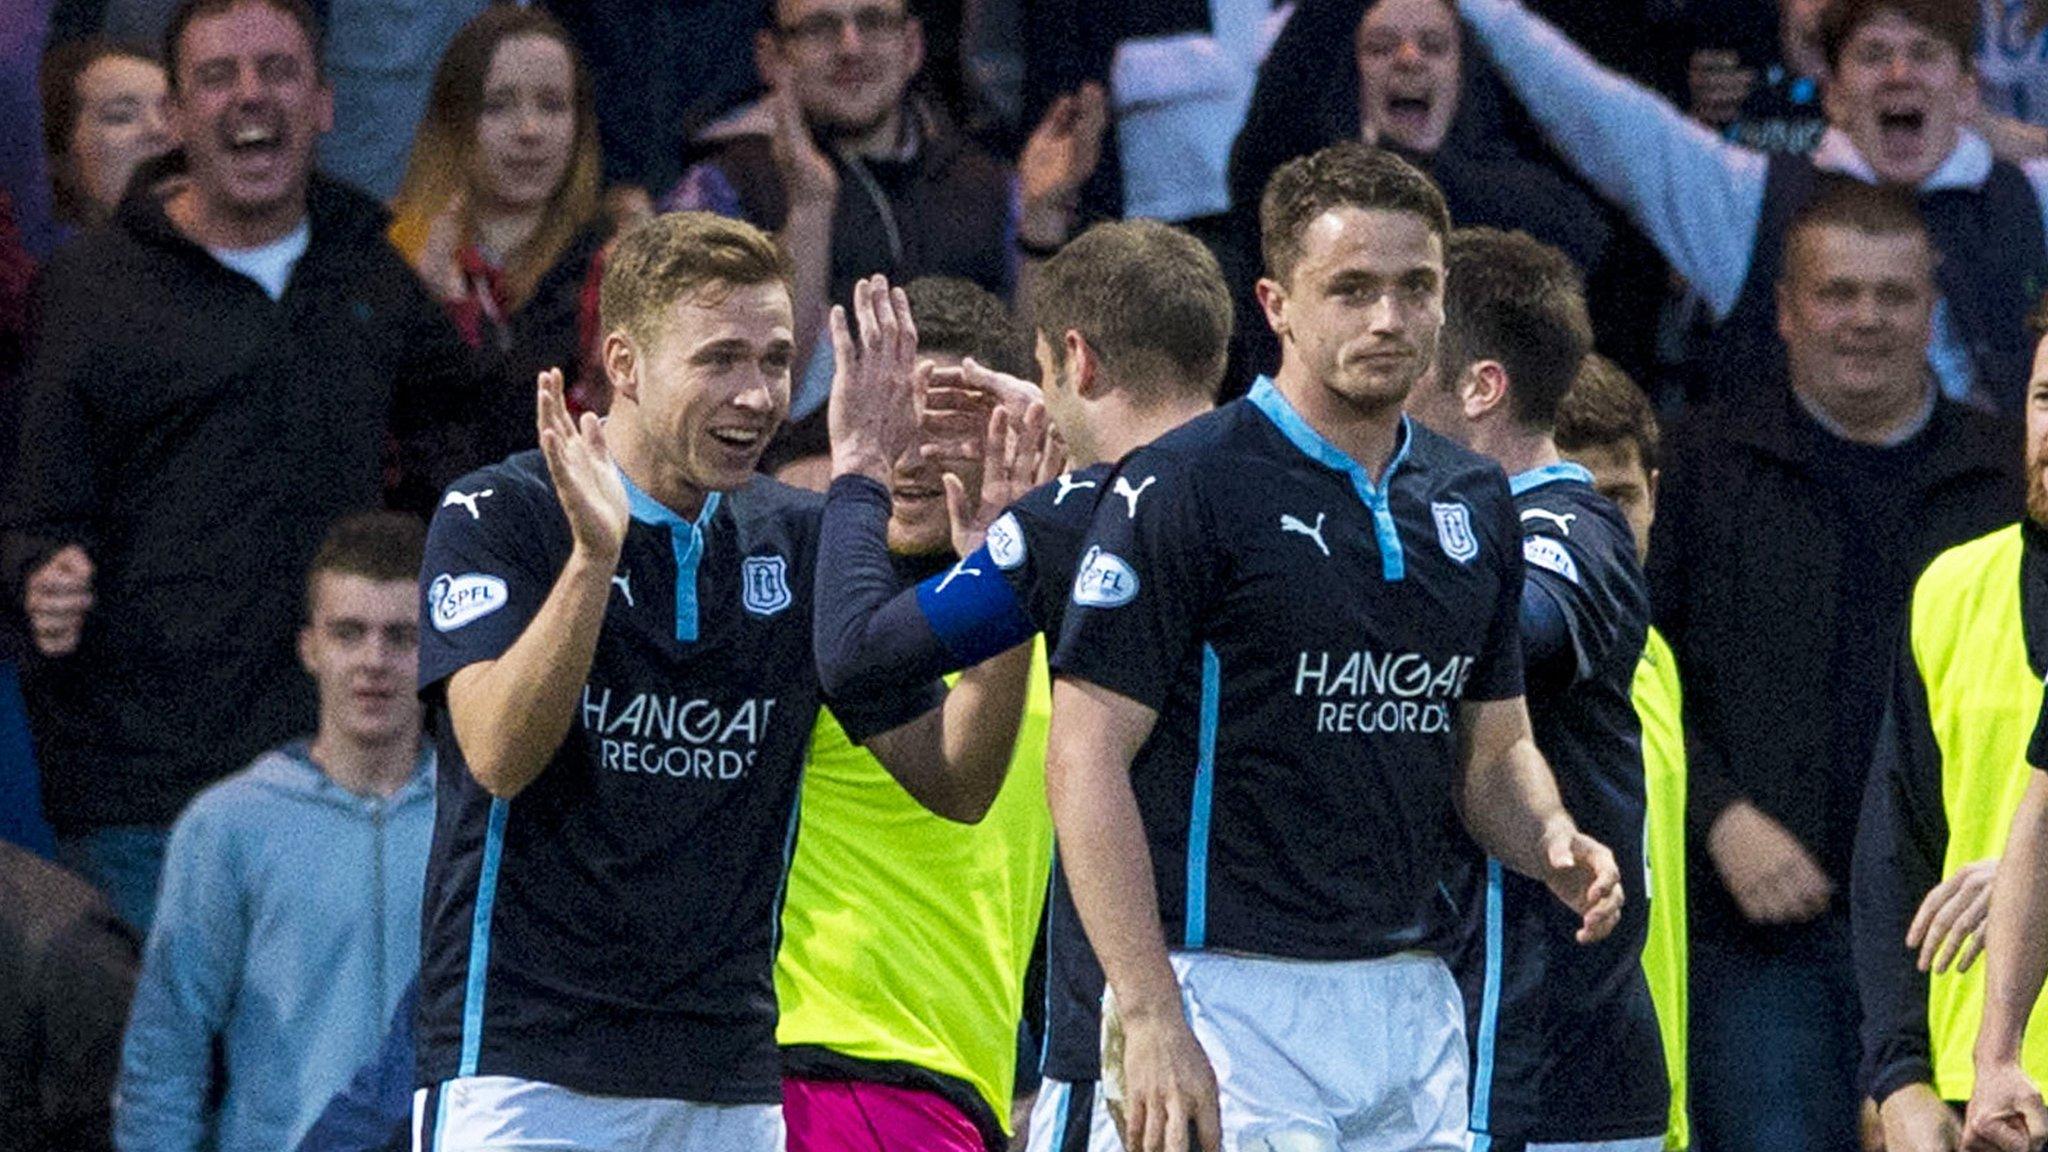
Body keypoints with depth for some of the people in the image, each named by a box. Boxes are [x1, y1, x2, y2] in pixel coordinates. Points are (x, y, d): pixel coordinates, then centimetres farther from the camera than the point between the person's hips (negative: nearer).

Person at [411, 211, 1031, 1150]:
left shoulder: (803, 543, 10)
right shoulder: (499, 516, -3)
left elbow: (954, 783, 7)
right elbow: (497, 755, -18)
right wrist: (593, 555, -30)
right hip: (525, 1067, -5)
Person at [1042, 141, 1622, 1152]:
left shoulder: (1473, 500, 13)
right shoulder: (1181, 488, -8)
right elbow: (1086, 759, -12)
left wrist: (1554, 844, -2)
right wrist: (1150, 1019, -19)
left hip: (1413, 1006, 7)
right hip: (1232, 998, -7)